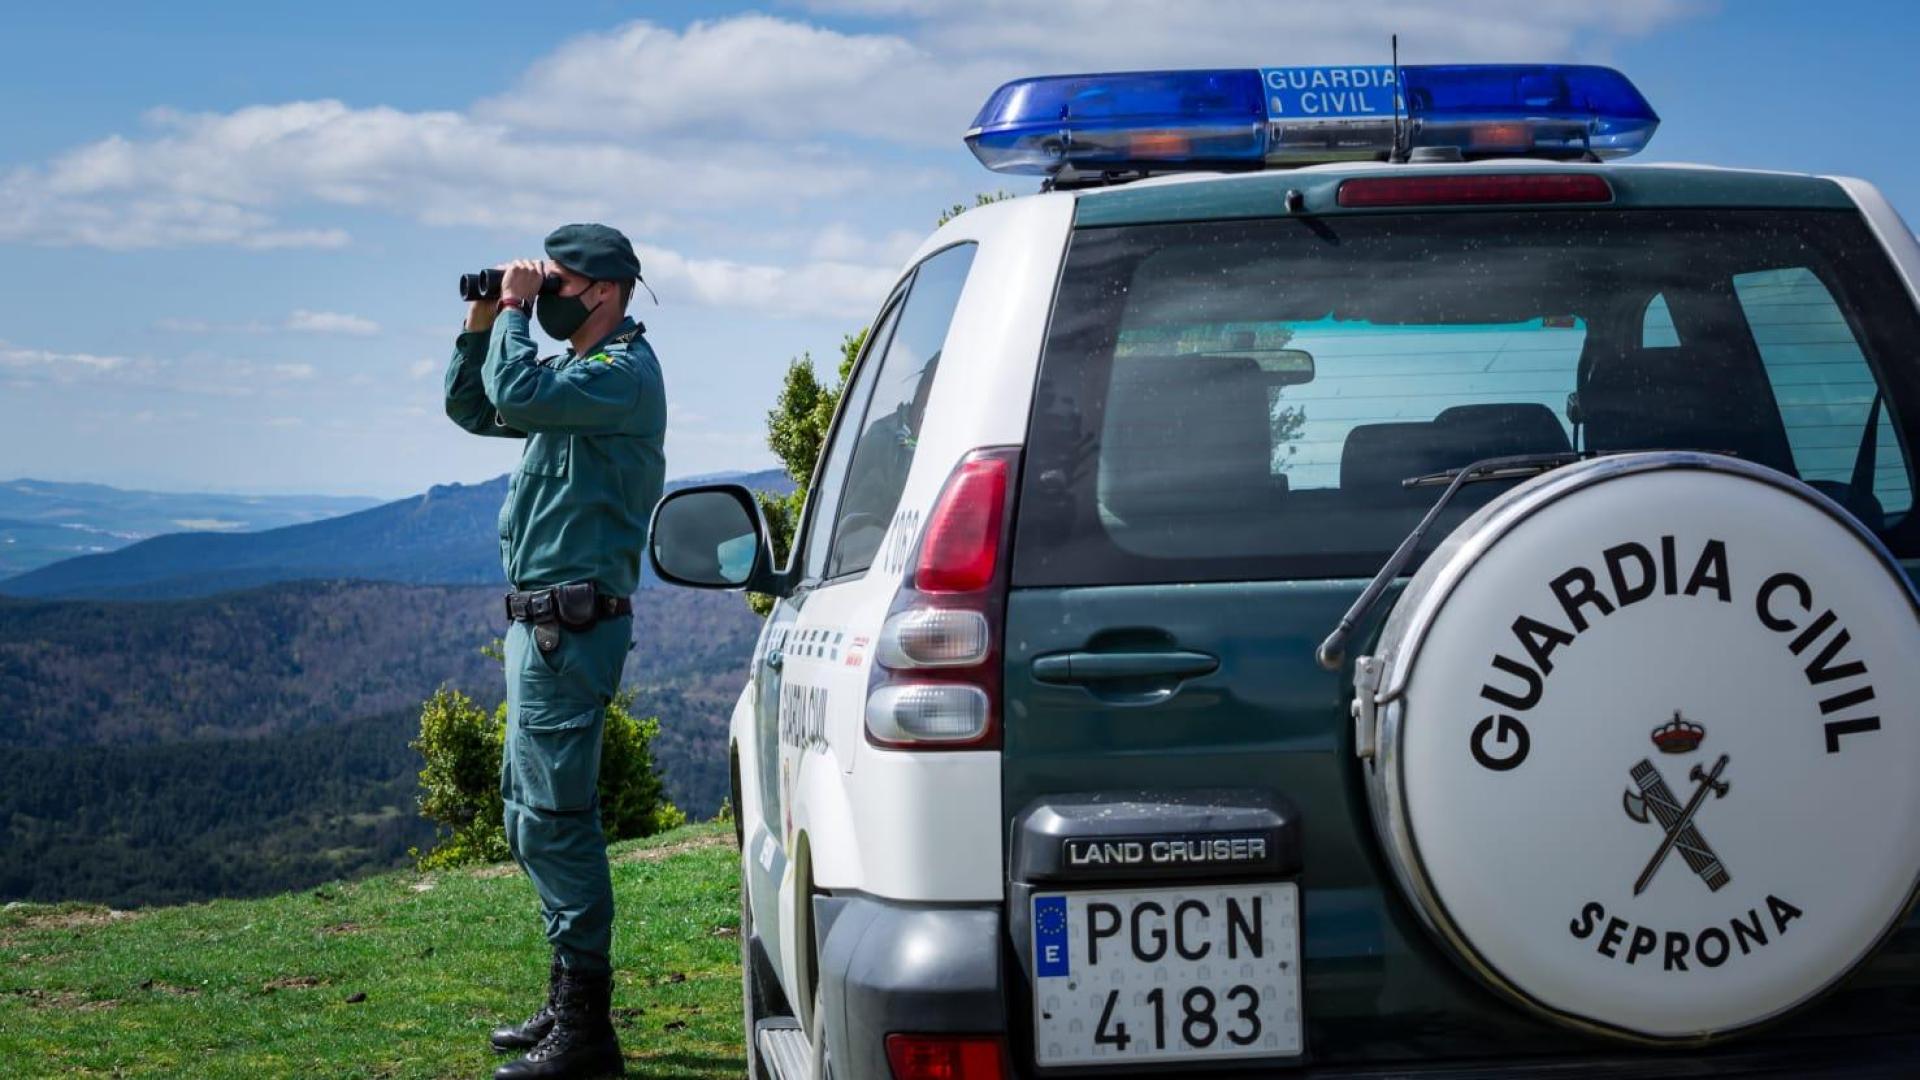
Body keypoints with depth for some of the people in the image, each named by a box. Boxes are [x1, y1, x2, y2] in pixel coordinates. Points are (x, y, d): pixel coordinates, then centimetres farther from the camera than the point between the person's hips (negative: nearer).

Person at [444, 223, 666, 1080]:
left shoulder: (625, 374, -12)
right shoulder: (577, 373, 19)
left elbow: (517, 396, -26)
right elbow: (474, 407, 25)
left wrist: (516, 310, -11)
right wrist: (483, 322, 12)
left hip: (570, 624, -11)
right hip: (540, 621, 11)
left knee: (555, 819, -11)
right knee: (531, 812, 17)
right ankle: (568, 1003, 26)